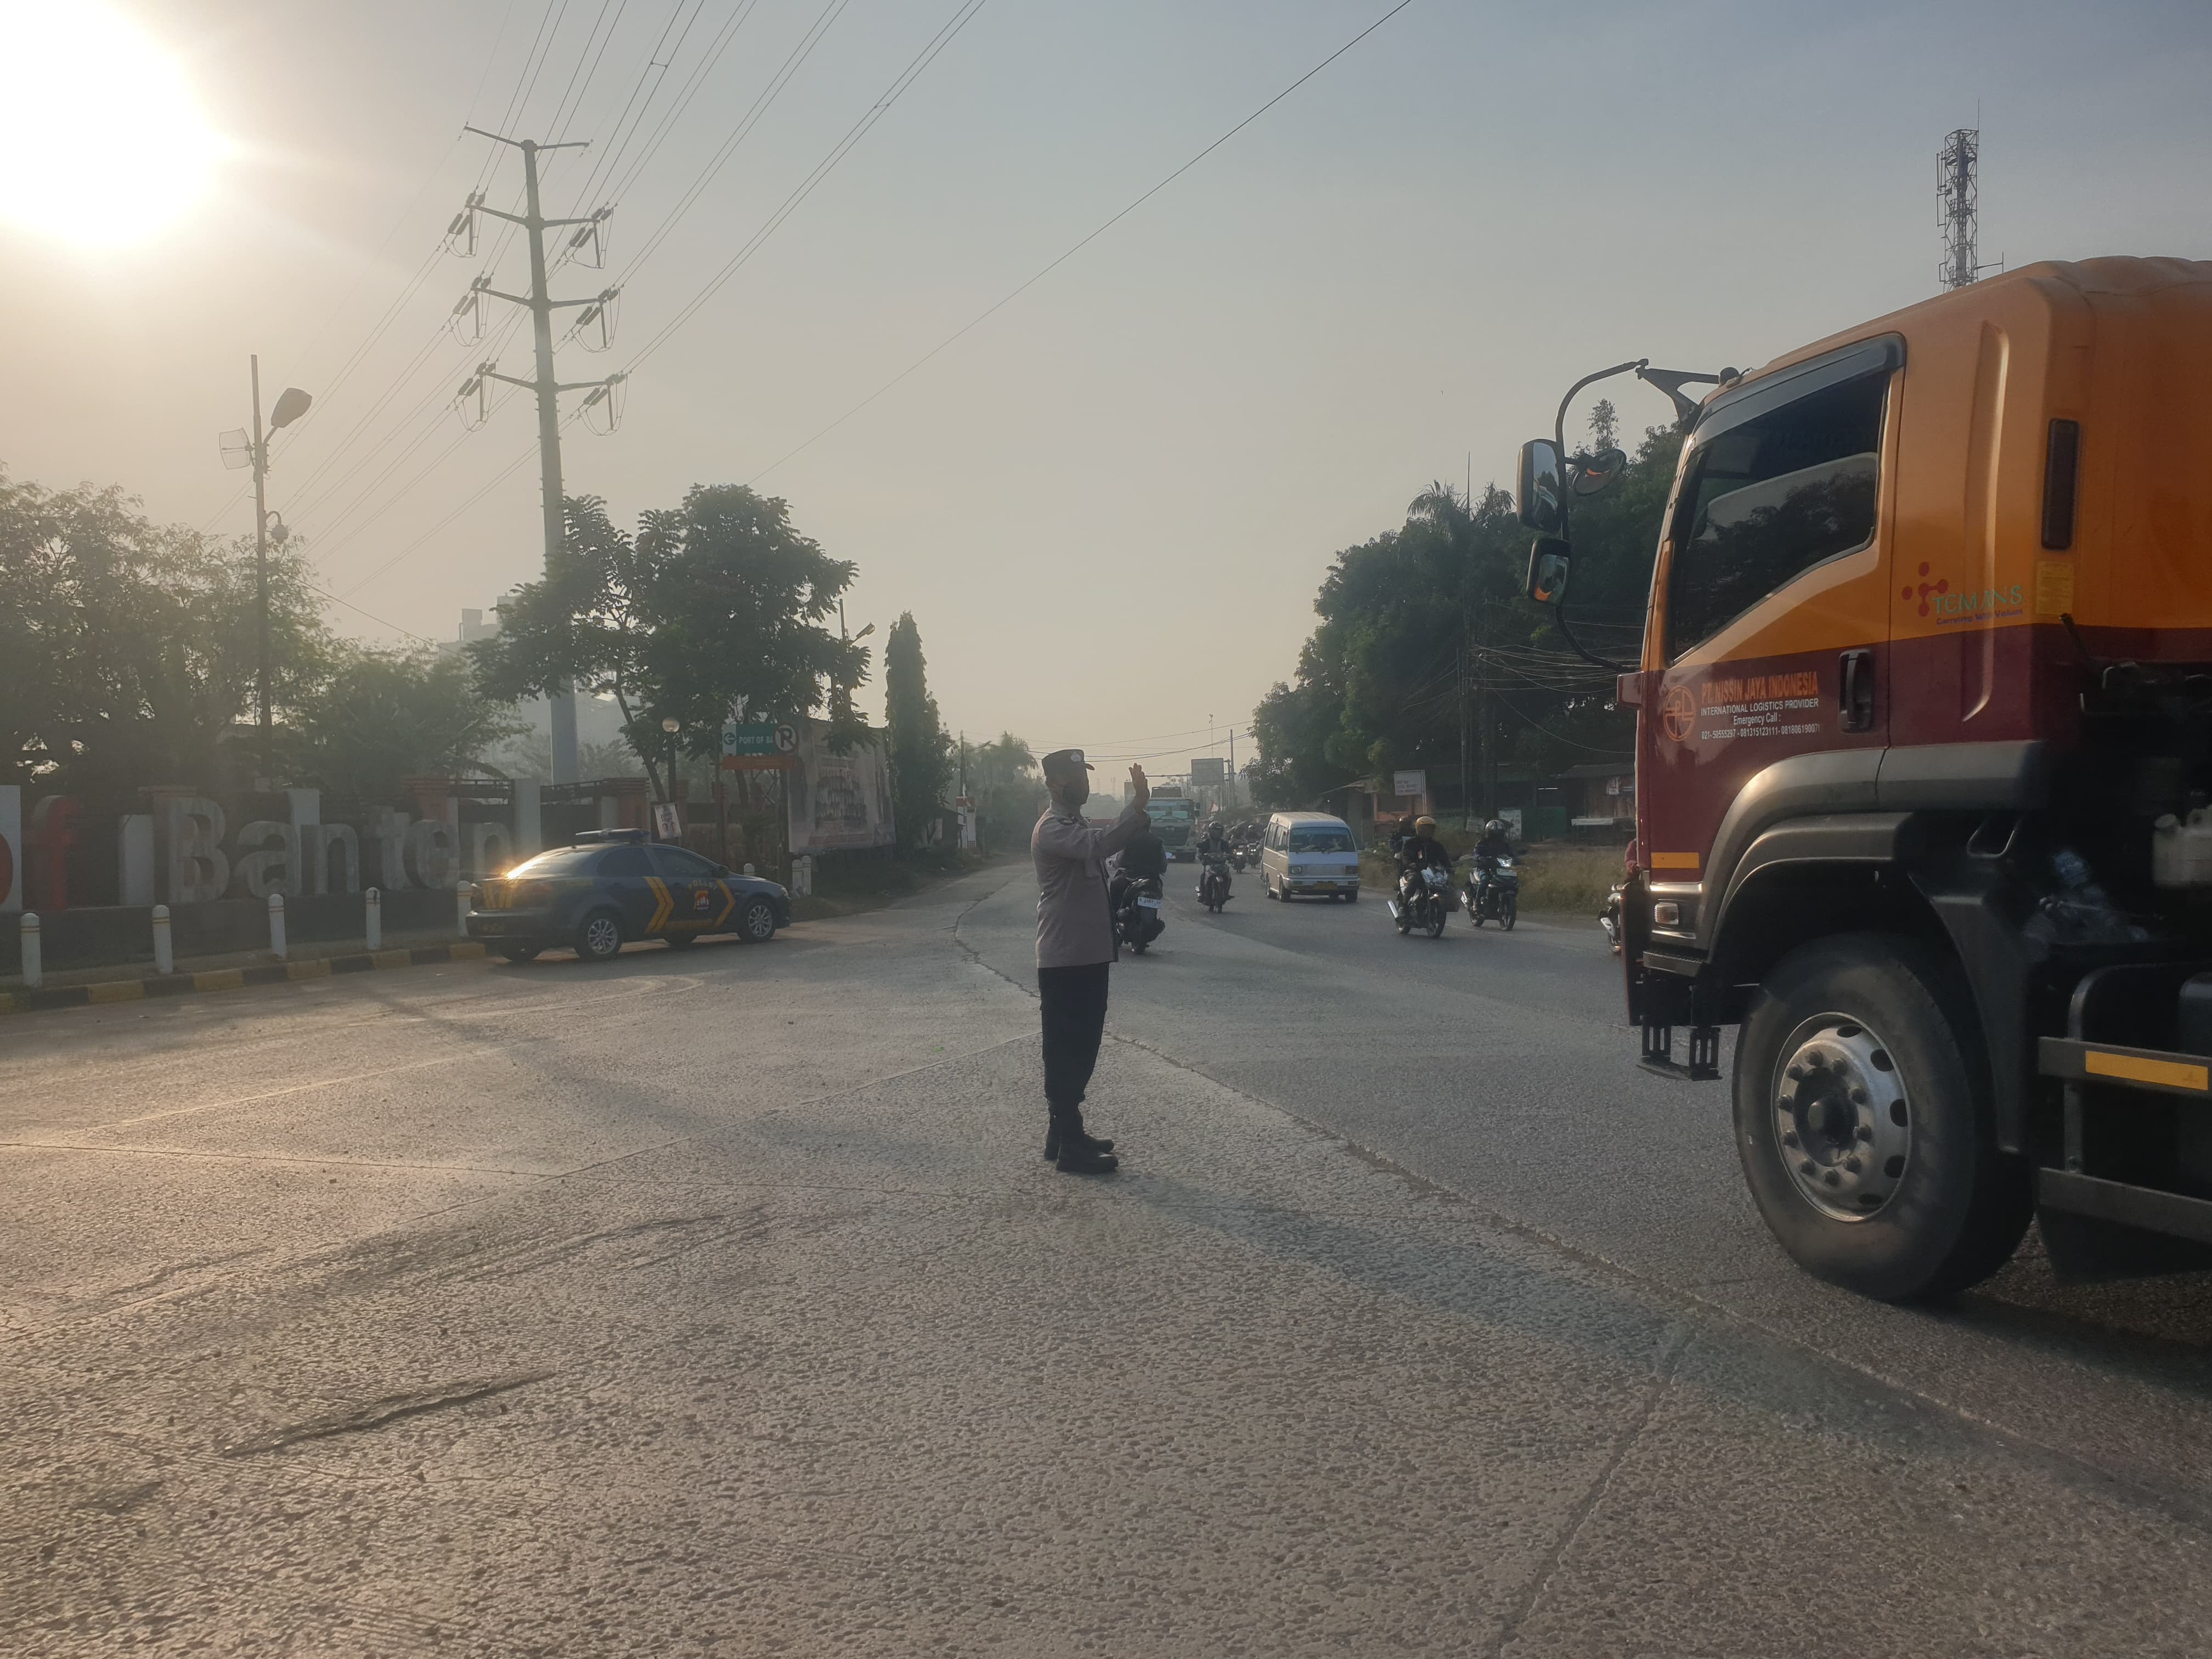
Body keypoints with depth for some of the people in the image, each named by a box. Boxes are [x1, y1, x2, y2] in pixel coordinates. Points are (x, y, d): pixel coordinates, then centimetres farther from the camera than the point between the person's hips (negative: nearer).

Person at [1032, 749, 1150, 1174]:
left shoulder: (1077, 826, 17)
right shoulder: (1052, 829, -16)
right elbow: (1099, 846, -33)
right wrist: (1137, 805, -37)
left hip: (1089, 957, 10)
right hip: (1065, 962, -10)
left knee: (1081, 1050, 15)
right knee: (1066, 1053, -5)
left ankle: (1065, 1131, 25)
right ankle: (1069, 1147, 0)